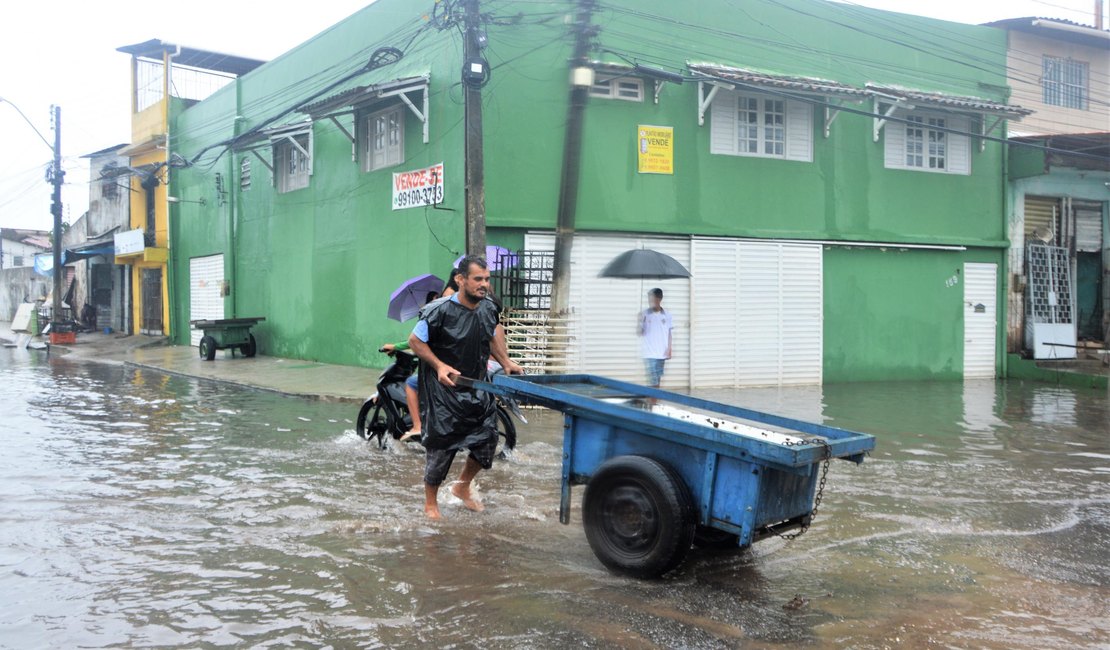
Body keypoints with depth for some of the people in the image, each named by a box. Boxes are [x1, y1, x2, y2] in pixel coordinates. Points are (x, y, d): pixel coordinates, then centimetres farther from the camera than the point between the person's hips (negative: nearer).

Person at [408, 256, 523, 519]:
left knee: (487, 440, 6)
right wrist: (439, 366, -20)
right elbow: (415, 341, -9)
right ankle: (431, 503, 20)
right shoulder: (440, 311, -18)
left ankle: (463, 486, 33)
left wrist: (506, 362, 7)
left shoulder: (488, 309, 1)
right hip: (445, 391, -6)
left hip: (477, 388, 6)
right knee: (440, 446, 1)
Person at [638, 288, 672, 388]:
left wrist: (669, 348, 3)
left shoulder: (666, 315, 4)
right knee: (653, 380, -8)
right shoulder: (645, 314, -4)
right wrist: (641, 322, -23)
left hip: (662, 352, 3)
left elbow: (669, 333, 10)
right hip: (649, 353, -3)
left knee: (658, 378, 9)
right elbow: (640, 333, -6)